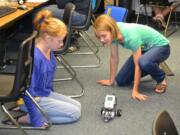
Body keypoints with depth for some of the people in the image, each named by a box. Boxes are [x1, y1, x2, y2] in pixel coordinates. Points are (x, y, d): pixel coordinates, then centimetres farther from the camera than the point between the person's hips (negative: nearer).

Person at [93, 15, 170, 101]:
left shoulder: (131, 37, -38)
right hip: (144, 48, 7)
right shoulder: (114, 33, -19)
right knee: (121, 81, 2)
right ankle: (151, 68, 23)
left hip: (160, 46, -7)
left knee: (143, 62, -42)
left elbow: (137, 65, -32)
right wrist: (111, 81, 0)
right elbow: (114, 57, -7)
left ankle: (161, 79, -8)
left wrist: (135, 91, -29)